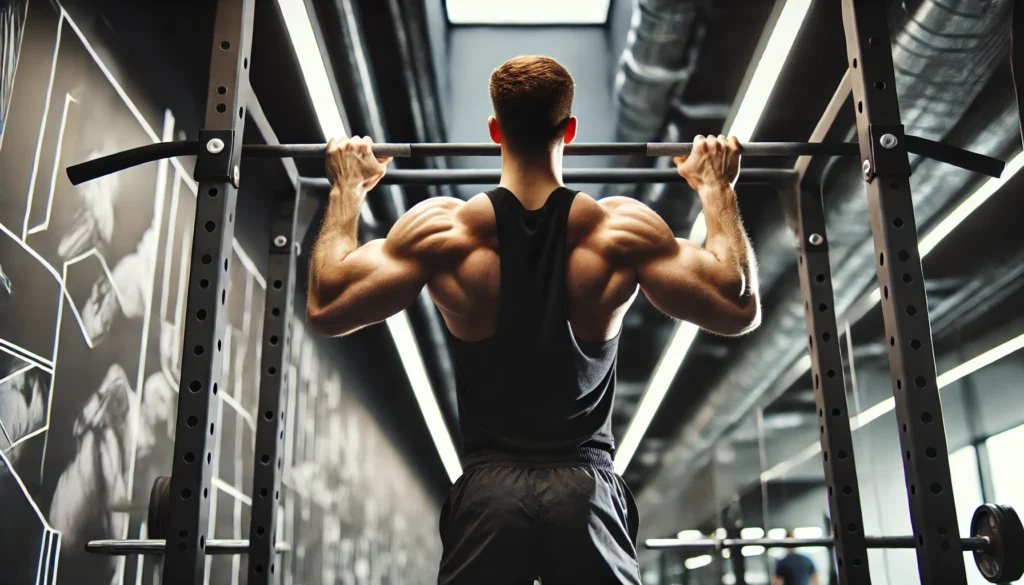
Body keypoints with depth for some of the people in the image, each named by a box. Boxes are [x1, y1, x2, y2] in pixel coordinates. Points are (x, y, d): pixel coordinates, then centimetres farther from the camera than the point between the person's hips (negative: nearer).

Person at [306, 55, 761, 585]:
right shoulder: (624, 228, -6)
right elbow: (741, 311, 0)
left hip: (487, 488, 0)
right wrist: (716, 189, 11)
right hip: (587, 487, 0)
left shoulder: (440, 227, -7)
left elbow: (325, 309, 0)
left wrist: (347, 189, 11)